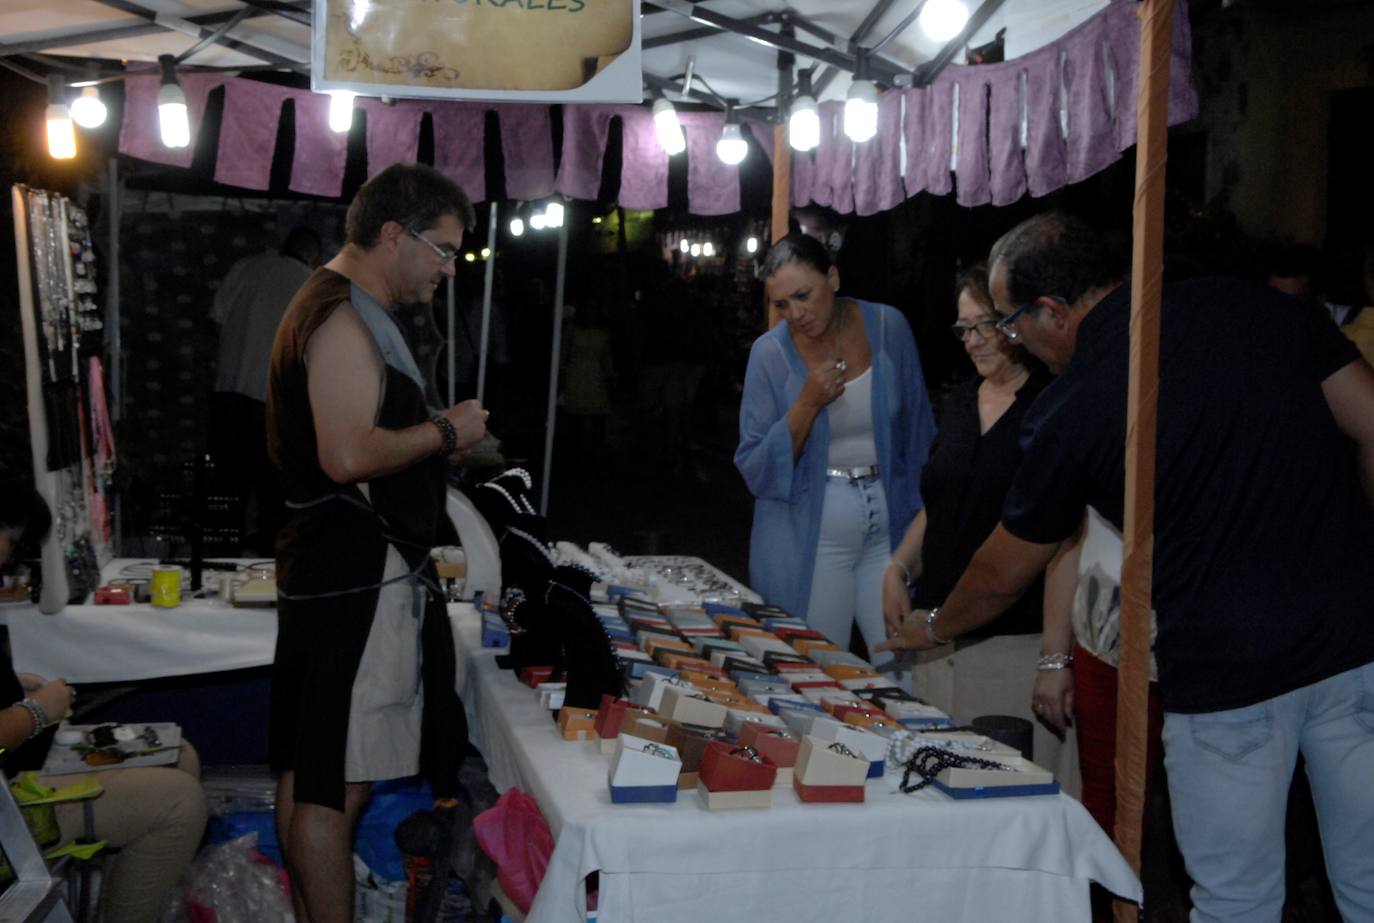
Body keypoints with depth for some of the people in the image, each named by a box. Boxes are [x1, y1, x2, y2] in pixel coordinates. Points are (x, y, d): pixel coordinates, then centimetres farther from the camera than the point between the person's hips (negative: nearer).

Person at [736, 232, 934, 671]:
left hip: (889, 527, 2)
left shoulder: (887, 326, -3)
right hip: (808, 538, -1)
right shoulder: (771, 352, -8)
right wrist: (808, 403, -19)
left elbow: (917, 432, 7)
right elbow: (756, 470, -8)